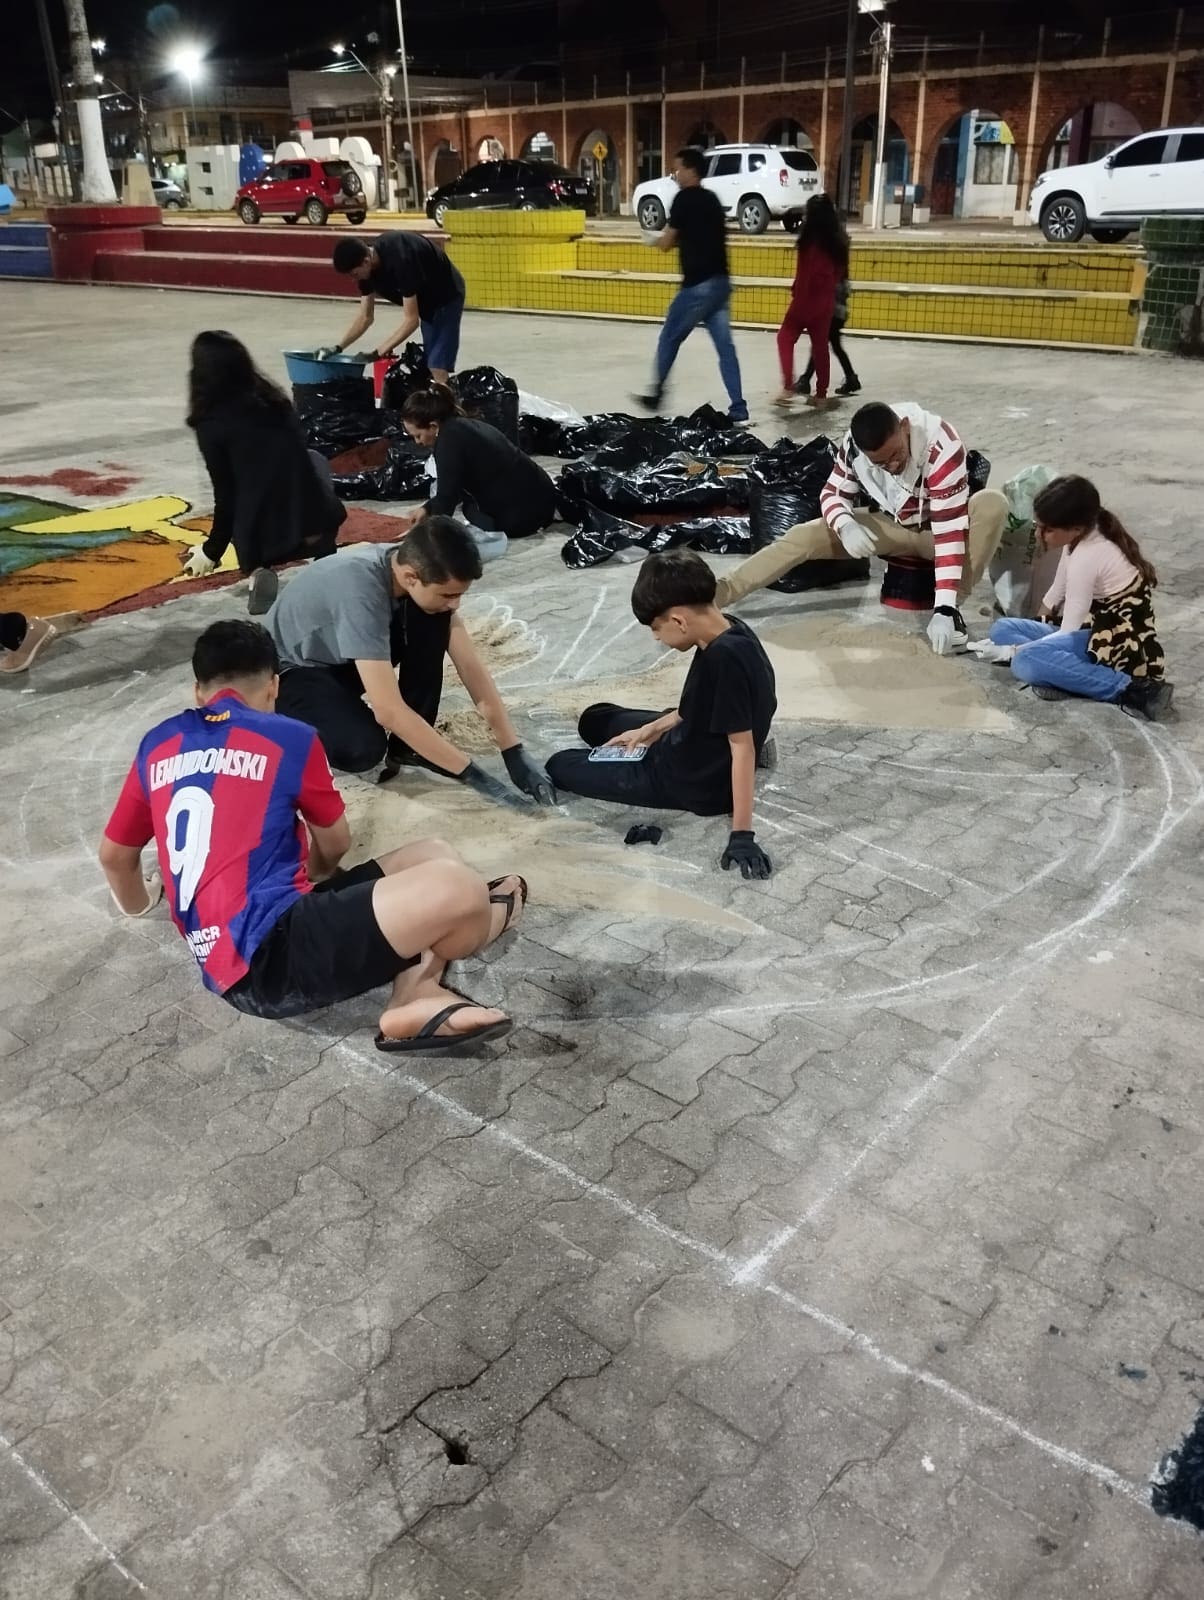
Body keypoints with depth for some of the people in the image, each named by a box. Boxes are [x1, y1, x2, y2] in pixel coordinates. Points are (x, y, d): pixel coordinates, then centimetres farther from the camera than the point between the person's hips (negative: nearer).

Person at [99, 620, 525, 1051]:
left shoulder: (158, 745, 16)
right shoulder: (289, 738, 0)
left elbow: (114, 855, 29)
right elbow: (335, 845, 17)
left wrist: (139, 904, 51)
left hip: (223, 957, 8)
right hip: (269, 954, -7)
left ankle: (416, 995, -10)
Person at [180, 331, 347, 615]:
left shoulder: (211, 424, -4)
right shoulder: (275, 400, 11)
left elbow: (226, 496, -1)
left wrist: (212, 551, 15)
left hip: (264, 537, -3)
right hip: (318, 523, 3)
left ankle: (258, 571, 4)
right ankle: (326, 562, 24)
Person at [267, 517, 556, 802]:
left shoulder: (423, 573, -17)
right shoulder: (360, 593, -38)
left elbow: (470, 666, -14)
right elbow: (389, 711, -39)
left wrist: (515, 753, -18)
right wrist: (469, 772, -35)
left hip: (345, 658, 6)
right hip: (293, 670, -6)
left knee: (433, 623, -19)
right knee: (364, 748, -33)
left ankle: (407, 745, -5)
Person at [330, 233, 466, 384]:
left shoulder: (399, 260, -36)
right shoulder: (367, 262, -11)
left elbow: (411, 319, -33)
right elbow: (366, 316, -3)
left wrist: (378, 353, -31)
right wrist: (338, 348, -10)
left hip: (446, 296, -8)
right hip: (428, 298, 8)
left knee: (437, 368, -17)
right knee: (428, 367, 8)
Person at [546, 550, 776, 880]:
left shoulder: (725, 658, -35)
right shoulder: (728, 631, -8)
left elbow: (743, 747, -33)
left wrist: (742, 834, -32)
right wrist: (652, 729, 9)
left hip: (700, 783, -9)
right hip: (691, 745, 9)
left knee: (560, 766, 2)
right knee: (595, 720, 25)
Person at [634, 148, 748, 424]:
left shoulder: (684, 198, -8)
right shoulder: (711, 198, 16)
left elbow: (666, 242, -6)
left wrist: (657, 240, 16)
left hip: (698, 285, -7)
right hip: (720, 282, 7)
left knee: (669, 338, 9)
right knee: (724, 345, 5)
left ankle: (656, 395, 20)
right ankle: (738, 409, 1)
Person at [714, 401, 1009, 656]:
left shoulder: (942, 447, -35)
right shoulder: (856, 443, -22)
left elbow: (950, 531, -37)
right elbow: (833, 493, -7)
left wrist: (943, 609, -43)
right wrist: (846, 526, -33)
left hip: (937, 528, -3)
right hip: (892, 526, 3)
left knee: (993, 505, -35)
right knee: (803, 536, -17)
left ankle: (954, 607, -25)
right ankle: (721, 592, -21)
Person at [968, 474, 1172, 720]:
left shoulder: (1087, 557, -22)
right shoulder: (1084, 536, 4)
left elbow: (1069, 631, -19)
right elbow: (1058, 592, 16)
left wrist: (1010, 650, -15)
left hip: (1121, 646, -10)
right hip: (1101, 631, 10)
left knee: (1025, 661, -32)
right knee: (1003, 628, 8)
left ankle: (1132, 689, -25)